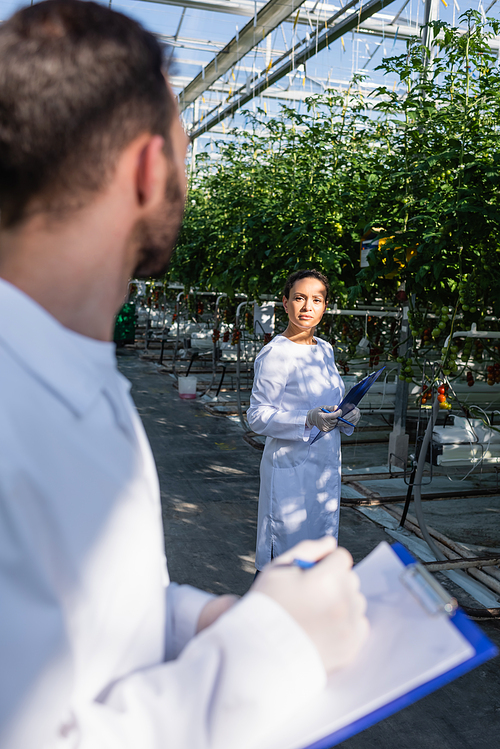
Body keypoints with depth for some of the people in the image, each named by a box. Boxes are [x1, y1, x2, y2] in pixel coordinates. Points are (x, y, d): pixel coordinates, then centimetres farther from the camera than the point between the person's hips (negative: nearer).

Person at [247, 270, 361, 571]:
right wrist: (308, 421, -27)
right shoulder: (274, 354, -13)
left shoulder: (325, 350, 10)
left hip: (326, 467, 7)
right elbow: (258, 416, -15)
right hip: (291, 469, -7)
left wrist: (348, 414, -2)